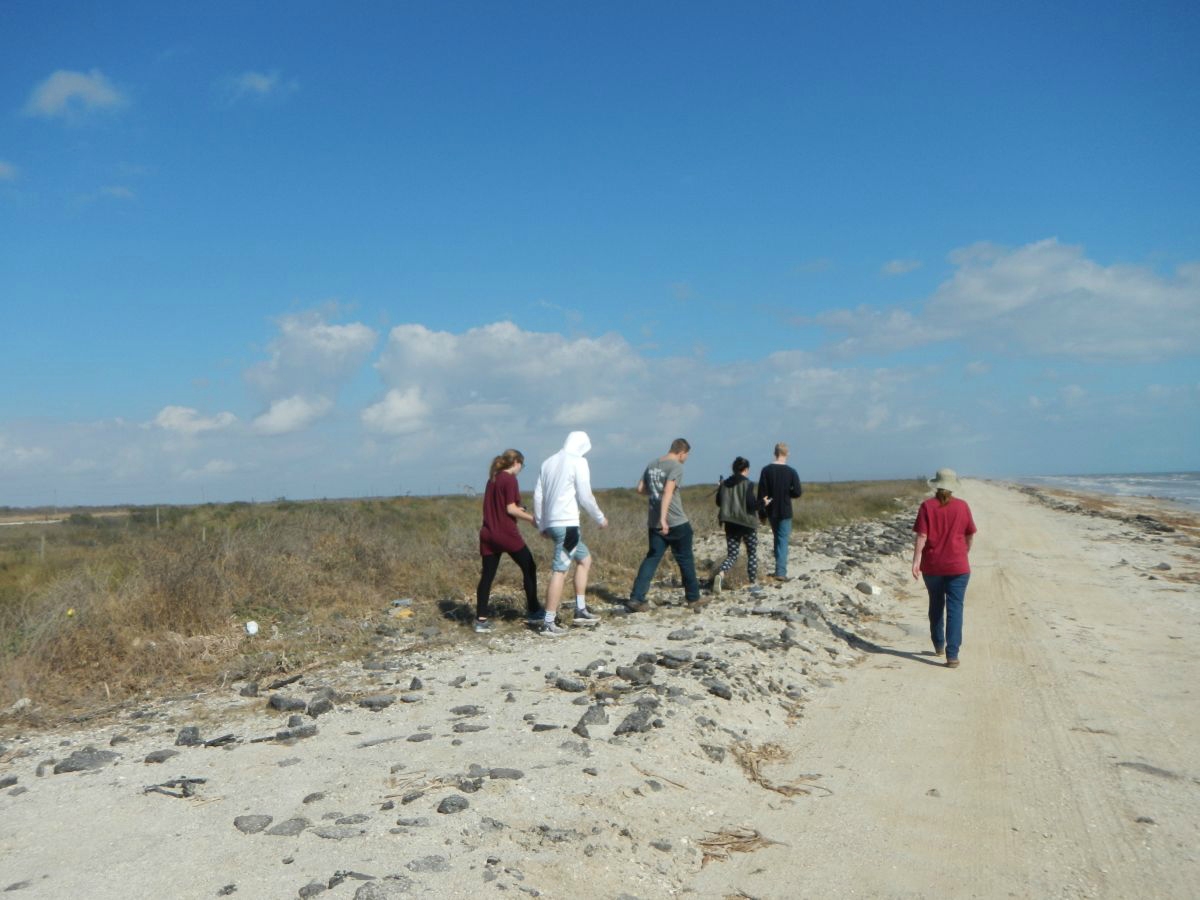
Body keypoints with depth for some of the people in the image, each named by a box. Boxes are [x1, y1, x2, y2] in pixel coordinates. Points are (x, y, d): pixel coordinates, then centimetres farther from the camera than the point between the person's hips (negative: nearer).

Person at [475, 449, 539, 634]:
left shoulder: (492, 479, 14)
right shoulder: (510, 479, -9)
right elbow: (511, 509, -14)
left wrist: (519, 510, 17)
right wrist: (533, 518, -6)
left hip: (488, 533, 7)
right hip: (506, 533, -7)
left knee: (487, 575, 5)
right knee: (529, 568, 10)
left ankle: (481, 619, 2)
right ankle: (533, 610, 16)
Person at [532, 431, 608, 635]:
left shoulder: (548, 462, 14)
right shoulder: (579, 462, -7)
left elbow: (538, 495, 13)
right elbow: (585, 496, -9)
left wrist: (541, 525, 20)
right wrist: (600, 518, 5)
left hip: (552, 523, 8)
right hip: (567, 523, -8)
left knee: (585, 558, 21)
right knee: (560, 571, -7)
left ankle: (580, 610, 20)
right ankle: (548, 623, -7)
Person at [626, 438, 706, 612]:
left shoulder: (651, 465, 10)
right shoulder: (676, 466, -12)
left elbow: (641, 489, 14)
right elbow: (668, 491, -24)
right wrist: (663, 518, -29)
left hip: (654, 524, 6)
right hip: (677, 523, -6)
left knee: (651, 560, 6)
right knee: (686, 560, 9)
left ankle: (636, 599, -4)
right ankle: (693, 599, 20)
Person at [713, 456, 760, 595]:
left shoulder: (724, 484, 4)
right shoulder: (747, 484, -12)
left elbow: (718, 502, 10)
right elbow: (751, 503, -19)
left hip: (730, 523, 4)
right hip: (747, 523, -4)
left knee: (731, 555, 7)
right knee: (752, 553, 13)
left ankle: (720, 574, -22)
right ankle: (752, 584, 15)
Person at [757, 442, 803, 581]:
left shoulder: (766, 470, -3)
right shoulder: (791, 472, -9)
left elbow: (761, 493, -4)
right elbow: (797, 493, -10)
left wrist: (762, 511, 2)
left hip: (771, 511, 3)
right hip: (785, 512, -3)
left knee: (778, 538, 19)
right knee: (783, 540, 0)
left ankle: (779, 569, 22)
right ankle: (781, 572, -8)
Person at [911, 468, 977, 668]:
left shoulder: (927, 506, -5)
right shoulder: (962, 506, -2)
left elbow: (921, 536, -11)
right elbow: (970, 535, 7)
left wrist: (916, 561, -12)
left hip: (932, 565, 1)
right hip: (957, 566, -1)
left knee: (936, 604, 19)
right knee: (954, 609, -1)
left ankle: (939, 645, 32)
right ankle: (952, 655, -8)